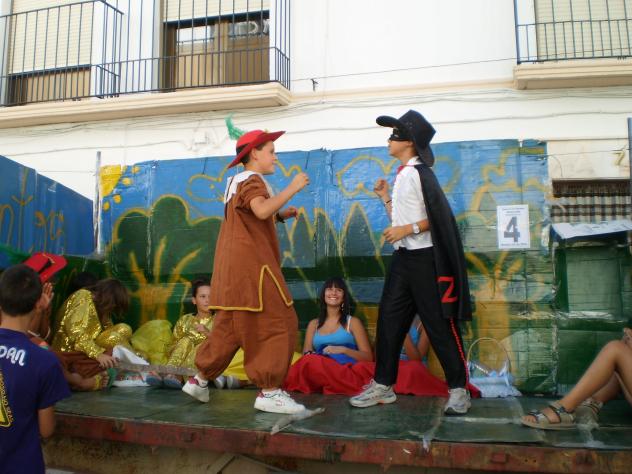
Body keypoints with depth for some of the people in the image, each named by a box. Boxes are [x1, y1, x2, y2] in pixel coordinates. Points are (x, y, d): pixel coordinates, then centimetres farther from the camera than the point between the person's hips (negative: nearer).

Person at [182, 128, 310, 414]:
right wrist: (292, 188, -20)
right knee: (277, 324, -8)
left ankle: (199, 380, 21)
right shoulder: (251, 180, -8)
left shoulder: (237, 182, 24)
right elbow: (261, 210, -28)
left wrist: (280, 216, 13)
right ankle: (269, 392, -7)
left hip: (234, 267, 10)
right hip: (250, 264, -10)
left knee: (229, 327, 16)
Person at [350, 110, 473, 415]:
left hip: (424, 258, -9)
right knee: (389, 319, 7)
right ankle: (383, 385, 16)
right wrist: (385, 197, 16)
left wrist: (408, 229, -21)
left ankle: (459, 389, 8)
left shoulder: (420, 172, -10)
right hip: (402, 256, 9)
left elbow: (440, 217, -17)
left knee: (439, 324, -3)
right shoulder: (402, 175, 17)